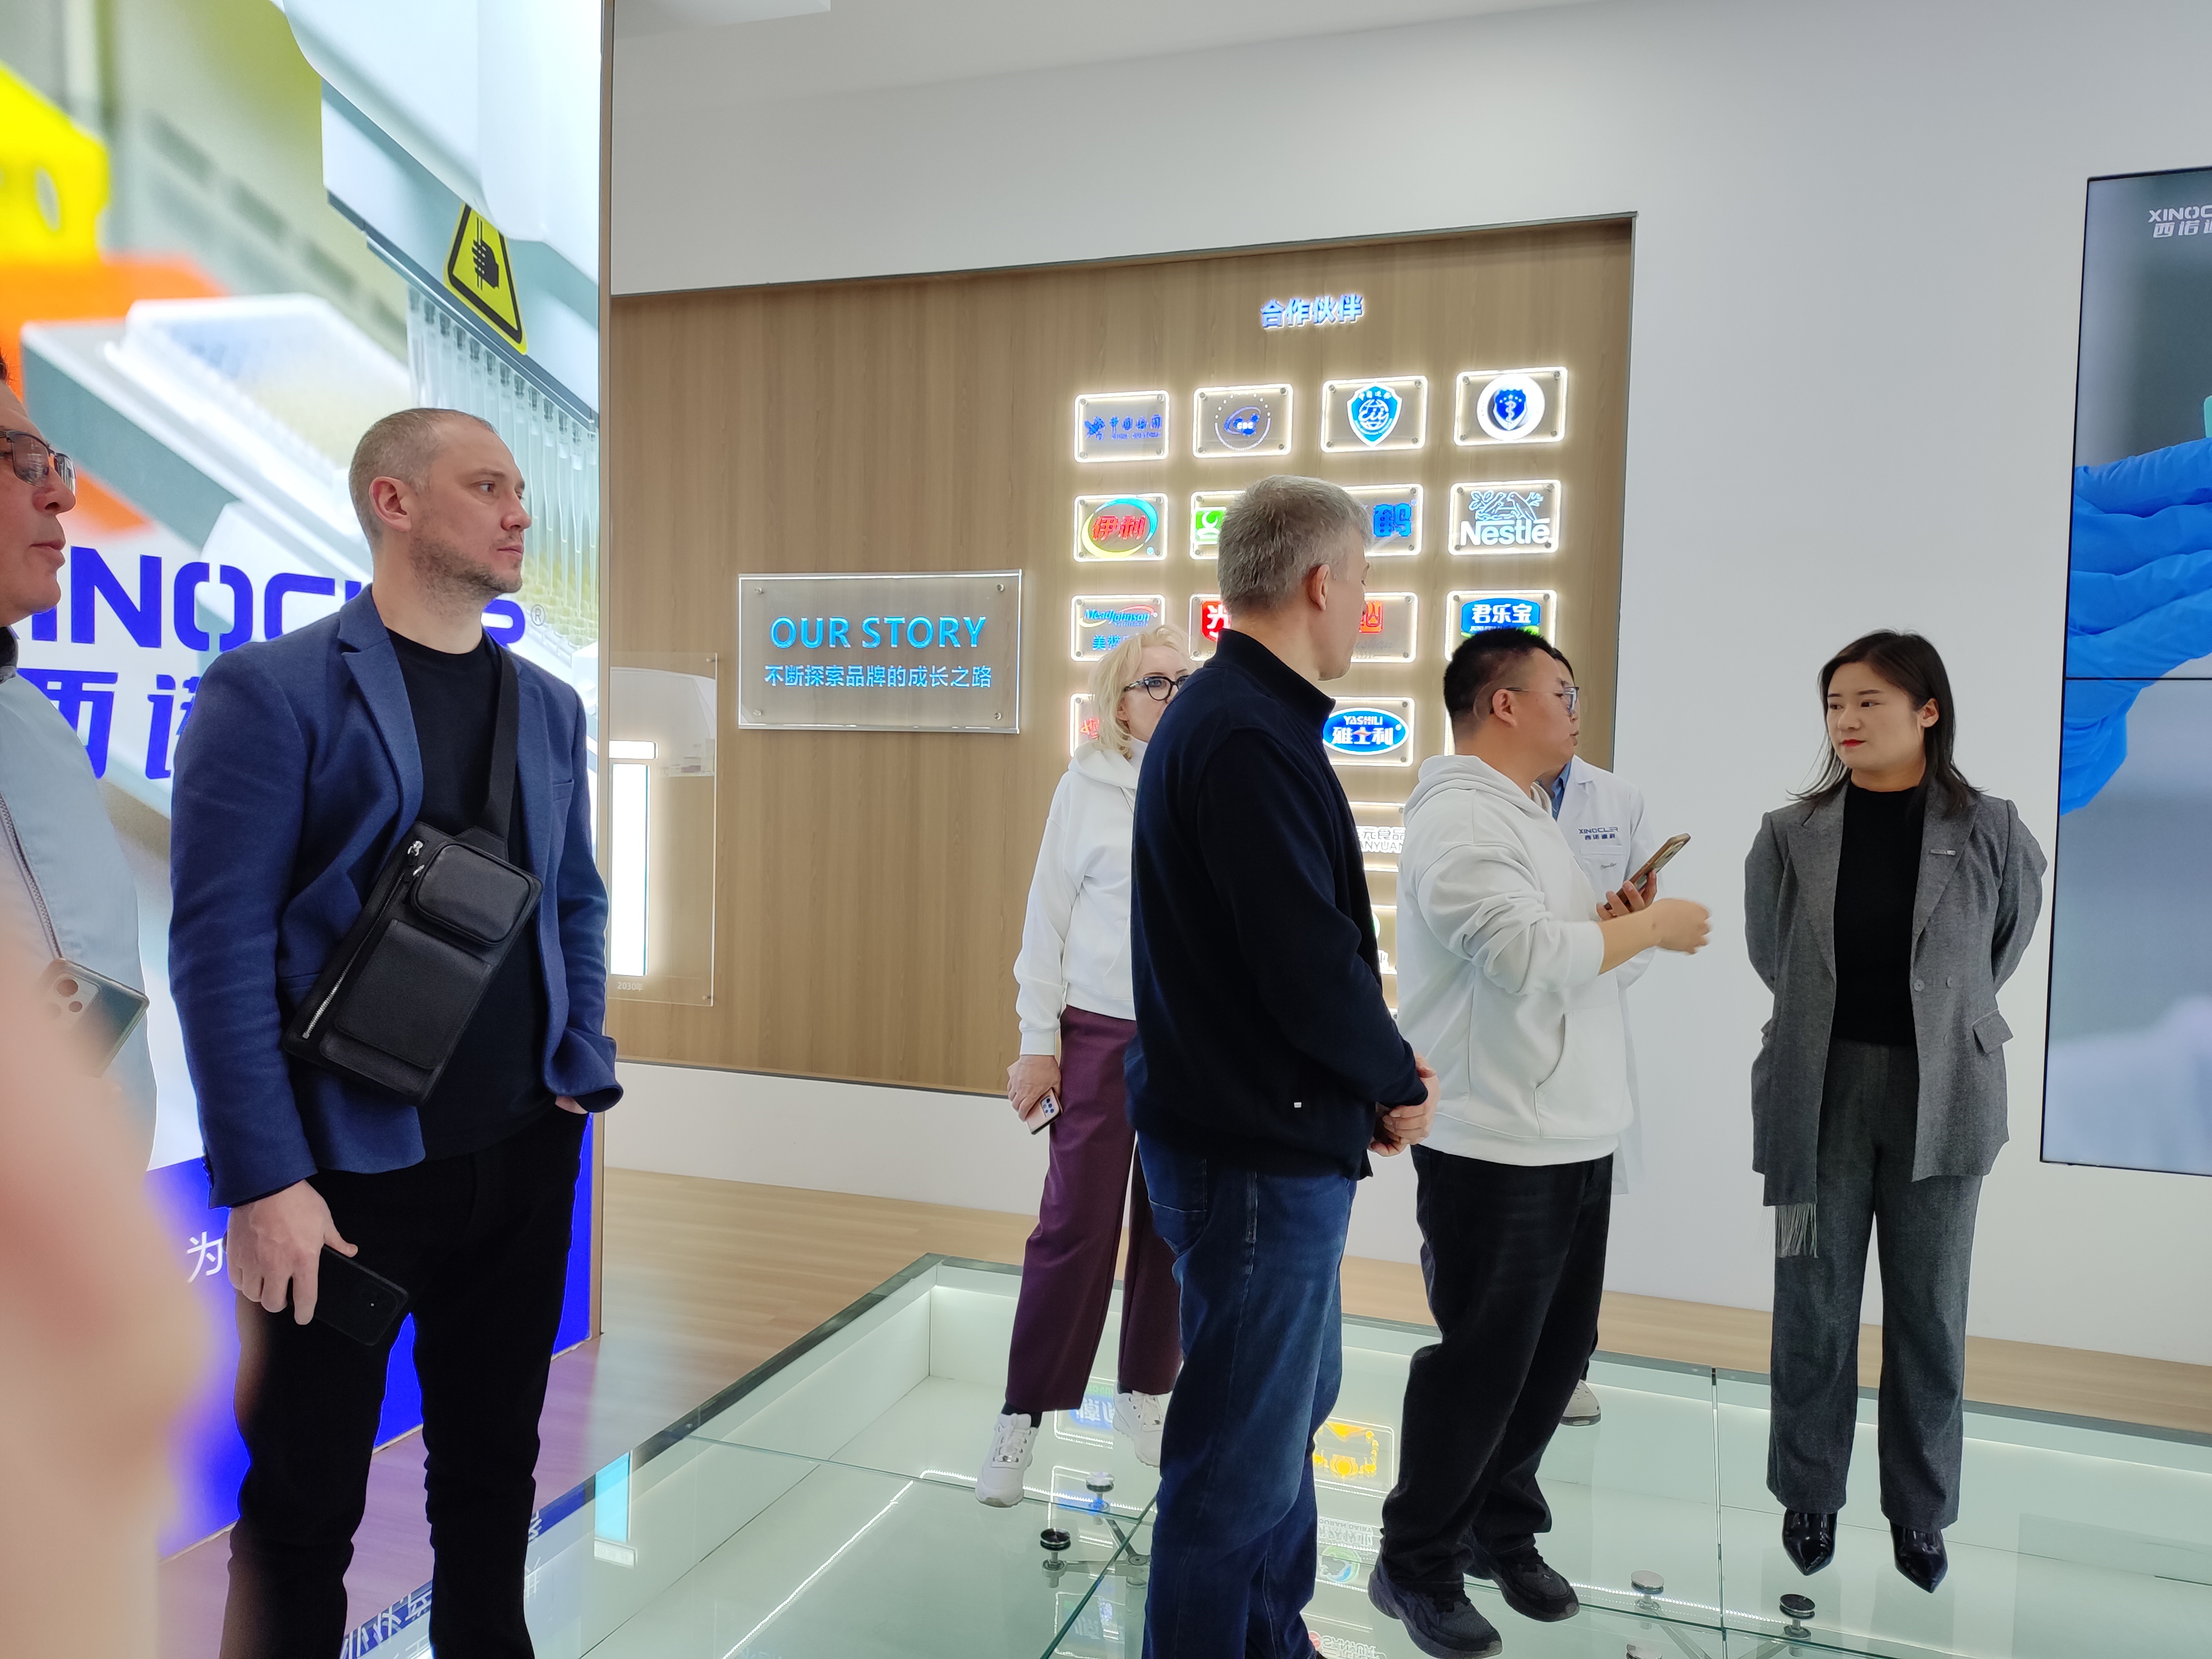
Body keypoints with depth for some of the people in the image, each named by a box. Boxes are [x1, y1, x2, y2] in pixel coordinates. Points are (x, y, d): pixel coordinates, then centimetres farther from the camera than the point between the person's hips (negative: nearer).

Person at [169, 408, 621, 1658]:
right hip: (344, 1169, -5)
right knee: (305, 1507, 11)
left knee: (492, 1473, 18)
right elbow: (219, 943, -12)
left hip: (523, 1156, 5)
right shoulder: (272, 689, -8)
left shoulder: (550, 705, 9)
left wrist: (584, 1074, 5)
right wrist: (264, 1181, -15)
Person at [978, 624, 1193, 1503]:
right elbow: (1046, 917, -1)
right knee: (1075, 1227, -1)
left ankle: (1146, 1392, 29)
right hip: (1102, 1035, -2)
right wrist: (1037, 1041, -3)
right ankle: (1023, 1414, 13)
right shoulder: (1088, 786, -2)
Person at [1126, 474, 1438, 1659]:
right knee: (1243, 1458, 4)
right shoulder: (1248, 735, -22)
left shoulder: (1235, 715, 11)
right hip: (1258, 1151, -11)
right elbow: (1310, 970, -25)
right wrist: (1399, 1079, -7)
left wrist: (1376, 1061, 3)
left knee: (1294, 1403, 26)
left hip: (1262, 1134, 11)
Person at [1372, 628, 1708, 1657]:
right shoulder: (1460, 818, -16)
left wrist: (1614, 921, 3)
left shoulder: (1523, 811, 16)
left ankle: (1502, 1532, 36)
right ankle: (1415, 1565, 21)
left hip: (1573, 1140, 10)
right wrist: (1650, 927, -13)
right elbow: (1526, 957, -26)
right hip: (1495, 1148, -9)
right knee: (1480, 1363, 3)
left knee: (1556, 1351, 18)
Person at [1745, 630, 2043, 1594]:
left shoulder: (1989, 834, -3)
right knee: (1813, 1307, 8)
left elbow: (2005, 945, 13)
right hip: (1822, 1092, 0)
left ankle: (1919, 1512, 28)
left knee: (1929, 1312, 11)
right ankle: (1810, 1496, 26)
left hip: (1940, 1097, 0)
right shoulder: (1791, 834, -2)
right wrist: (1834, 1021, 10)